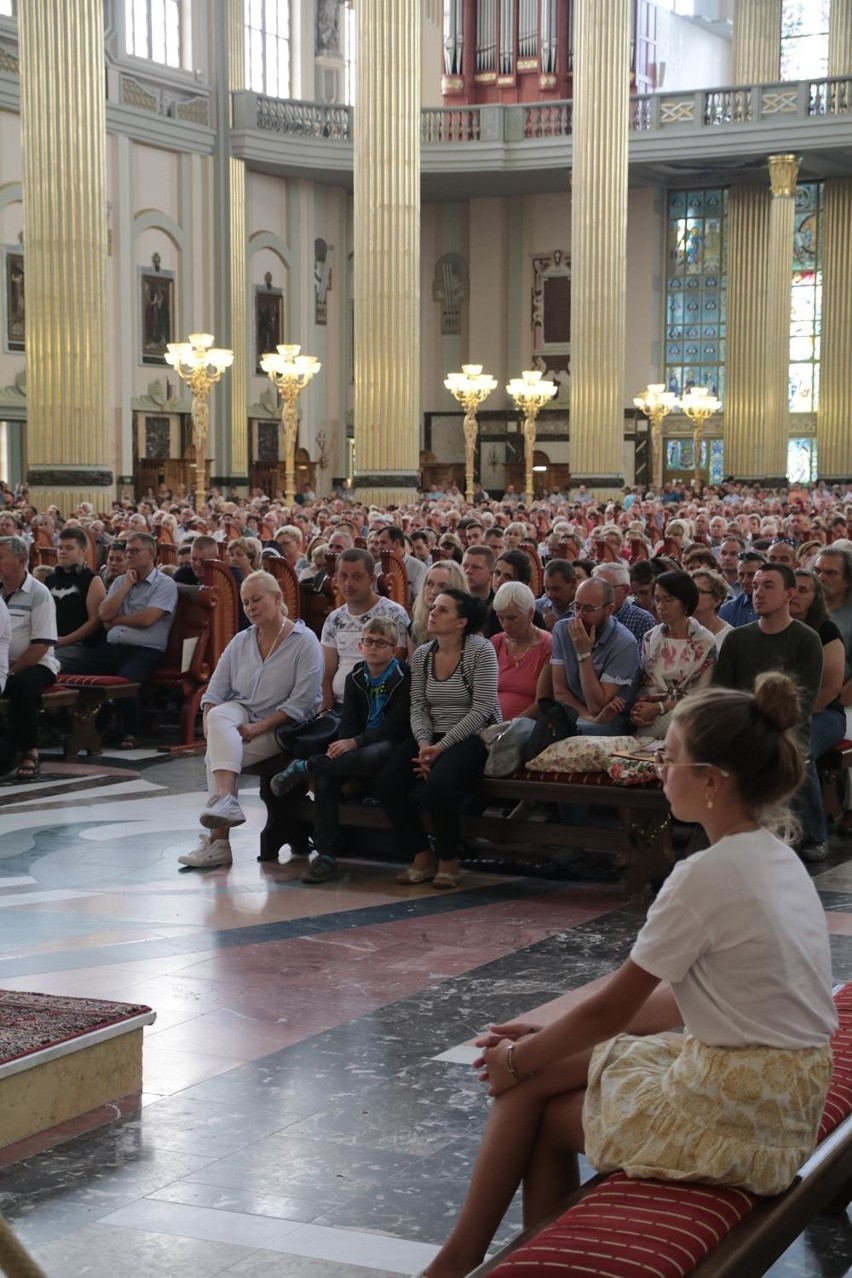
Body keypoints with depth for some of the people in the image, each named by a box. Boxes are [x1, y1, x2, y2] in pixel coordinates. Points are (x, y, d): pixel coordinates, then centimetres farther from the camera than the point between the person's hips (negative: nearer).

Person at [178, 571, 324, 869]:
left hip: (281, 727, -5)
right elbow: (216, 690, 7)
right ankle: (224, 801, -47)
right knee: (219, 715, -32)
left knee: (217, 753, -28)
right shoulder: (241, 642, 13)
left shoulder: (304, 641, -6)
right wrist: (210, 725, -13)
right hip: (241, 713, 5)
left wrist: (259, 727, -21)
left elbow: (301, 702, -15)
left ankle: (217, 839, -28)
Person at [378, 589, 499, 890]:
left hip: (474, 737, -6)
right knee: (389, 783, -17)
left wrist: (441, 746, -20)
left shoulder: (480, 650, -10)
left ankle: (448, 860, -6)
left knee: (437, 786, -32)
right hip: (432, 737, 6)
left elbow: (481, 709, -15)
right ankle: (422, 855, 1)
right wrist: (424, 743, -14)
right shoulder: (422, 654, 8)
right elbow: (418, 708, 6)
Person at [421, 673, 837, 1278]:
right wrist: (545, 1037, 13)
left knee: (529, 1087, 6)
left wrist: (518, 1059, 5)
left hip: (733, 1115, -8)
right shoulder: (778, 858, 7)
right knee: (539, 1060, 11)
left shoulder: (707, 875, -20)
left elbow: (611, 1009, -12)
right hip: (781, 1097, 8)